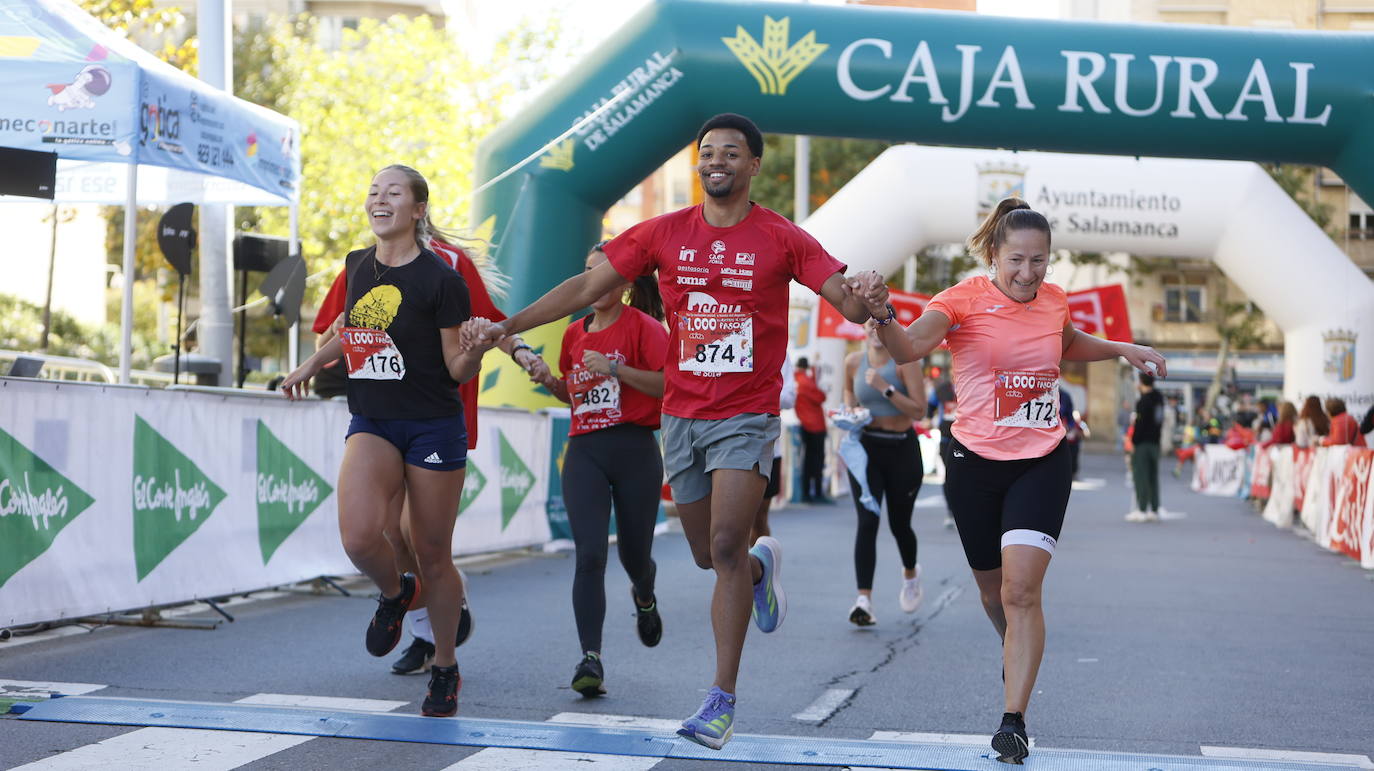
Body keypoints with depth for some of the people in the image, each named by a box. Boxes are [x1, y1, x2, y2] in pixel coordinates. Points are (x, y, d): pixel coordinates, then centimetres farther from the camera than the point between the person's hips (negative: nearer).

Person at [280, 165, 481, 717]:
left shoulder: (442, 280, -11)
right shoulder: (357, 267, 5)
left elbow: (458, 369, -8)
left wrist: (476, 346, -28)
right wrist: (312, 364, 20)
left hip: (433, 428, -3)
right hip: (371, 424, 3)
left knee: (433, 556, 5)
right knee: (359, 536, -21)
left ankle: (445, 670, 26)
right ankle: (395, 594, 14)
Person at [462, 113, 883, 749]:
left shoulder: (782, 239, -4)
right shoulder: (664, 233, 4)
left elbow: (847, 301, -8)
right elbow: (588, 286, 6)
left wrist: (863, 296, -33)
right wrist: (507, 326, 0)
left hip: (746, 417, -4)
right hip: (681, 415, 4)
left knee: (725, 548, -15)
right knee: (709, 556, 13)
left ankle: (722, 699, -11)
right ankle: (762, 566, 50)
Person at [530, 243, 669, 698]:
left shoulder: (643, 327, -3)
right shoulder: (574, 333, 14)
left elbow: (671, 384, -15)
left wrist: (616, 370, -21)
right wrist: (549, 381, 7)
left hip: (635, 450, -3)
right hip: (584, 451, 3)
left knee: (634, 555, 9)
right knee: (590, 555, -12)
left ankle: (644, 596, 47)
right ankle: (590, 660, -15)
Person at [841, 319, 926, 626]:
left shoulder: (905, 361, -10)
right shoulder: (853, 362, 1)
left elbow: (919, 411, -18)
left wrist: (885, 388, -25)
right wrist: (850, 410, 0)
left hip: (901, 450, -2)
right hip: (865, 448, 2)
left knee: (899, 524, 11)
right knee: (867, 522, -13)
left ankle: (910, 573, 45)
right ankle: (864, 601, -19)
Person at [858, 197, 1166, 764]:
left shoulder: (1055, 302, 3)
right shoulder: (966, 299, -10)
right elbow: (908, 348, -29)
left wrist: (1122, 350, 17)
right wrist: (882, 316, -48)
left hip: (1042, 463, 1)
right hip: (976, 463, -1)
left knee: (1021, 590, -15)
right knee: (993, 590, 16)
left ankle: (1014, 721, -13)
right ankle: (1018, 655, 48)